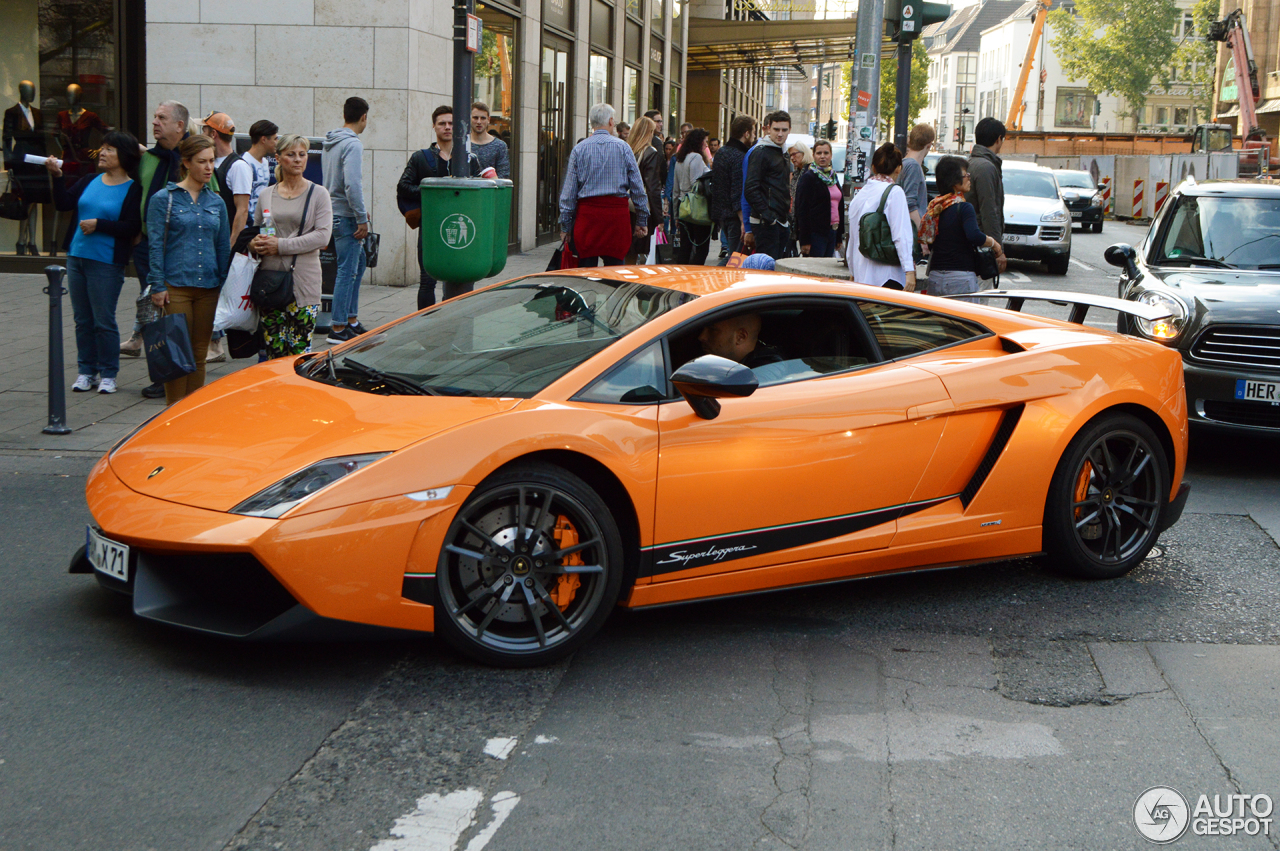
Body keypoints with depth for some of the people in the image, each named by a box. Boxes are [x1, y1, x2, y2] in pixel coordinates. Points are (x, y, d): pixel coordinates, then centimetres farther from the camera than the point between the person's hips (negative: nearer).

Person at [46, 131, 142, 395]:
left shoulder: (132, 190, -7)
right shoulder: (89, 181, 10)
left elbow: (132, 227, -15)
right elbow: (64, 203, 2)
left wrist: (98, 224, -17)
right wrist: (57, 176, -9)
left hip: (107, 264, -6)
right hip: (76, 258, 6)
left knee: (103, 321, -2)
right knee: (82, 319, 11)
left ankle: (108, 374, 10)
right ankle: (86, 371, 20)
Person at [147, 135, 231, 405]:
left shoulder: (216, 202, 13)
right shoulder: (164, 199, 0)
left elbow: (224, 248, 16)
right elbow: (156, 245, -3)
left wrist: (225, 285, 10)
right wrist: (158, 286, -9)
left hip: (209, 287, 4)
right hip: (176, 286, -4)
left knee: (199, 353, 7)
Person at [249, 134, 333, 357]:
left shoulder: (318, 194, 4)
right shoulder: (267, 195, 14)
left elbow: (323, 236, -8)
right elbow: (254, 230, 22)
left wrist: (281, 245, -13)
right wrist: (254, 244, -3)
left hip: (303, 282, -3)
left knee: (300, 352, -7)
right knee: (274, 350, 0)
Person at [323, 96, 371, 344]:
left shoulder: (330, 142, 13)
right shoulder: (352, 144, -16)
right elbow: (351, 184, -24)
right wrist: (362, 219, -19)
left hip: (332, 211, 10)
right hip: (346, 215, -10)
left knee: (358, 263, 18)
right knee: (347, 270, -6)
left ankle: (351, 319, 22)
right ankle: (338, 328, -4)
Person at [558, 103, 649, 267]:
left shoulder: (579, 149, 4)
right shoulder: (622, 147, 2)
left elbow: (569, 191, 3)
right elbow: (638, 187, 2)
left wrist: (565, 224, 8)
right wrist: (642, 219, 8)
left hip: (587, 212, 1)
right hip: (617, 212, -1)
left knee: (586, 268, 2)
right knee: (614, 265, 2)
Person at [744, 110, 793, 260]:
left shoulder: (783, 154, 19)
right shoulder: (761, 153, -9)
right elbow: (750, 190, -17)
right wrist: (767, 215, -21)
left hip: (781, 223, 9)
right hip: (766, 224, -9)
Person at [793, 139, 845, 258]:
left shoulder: (833, 177, 17)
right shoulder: (808, 178, -5)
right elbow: (802, 210, -10)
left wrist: (839, 237, 16)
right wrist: (804, 240, -17)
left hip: (832, 232, 7)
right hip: (815, 233, -7)